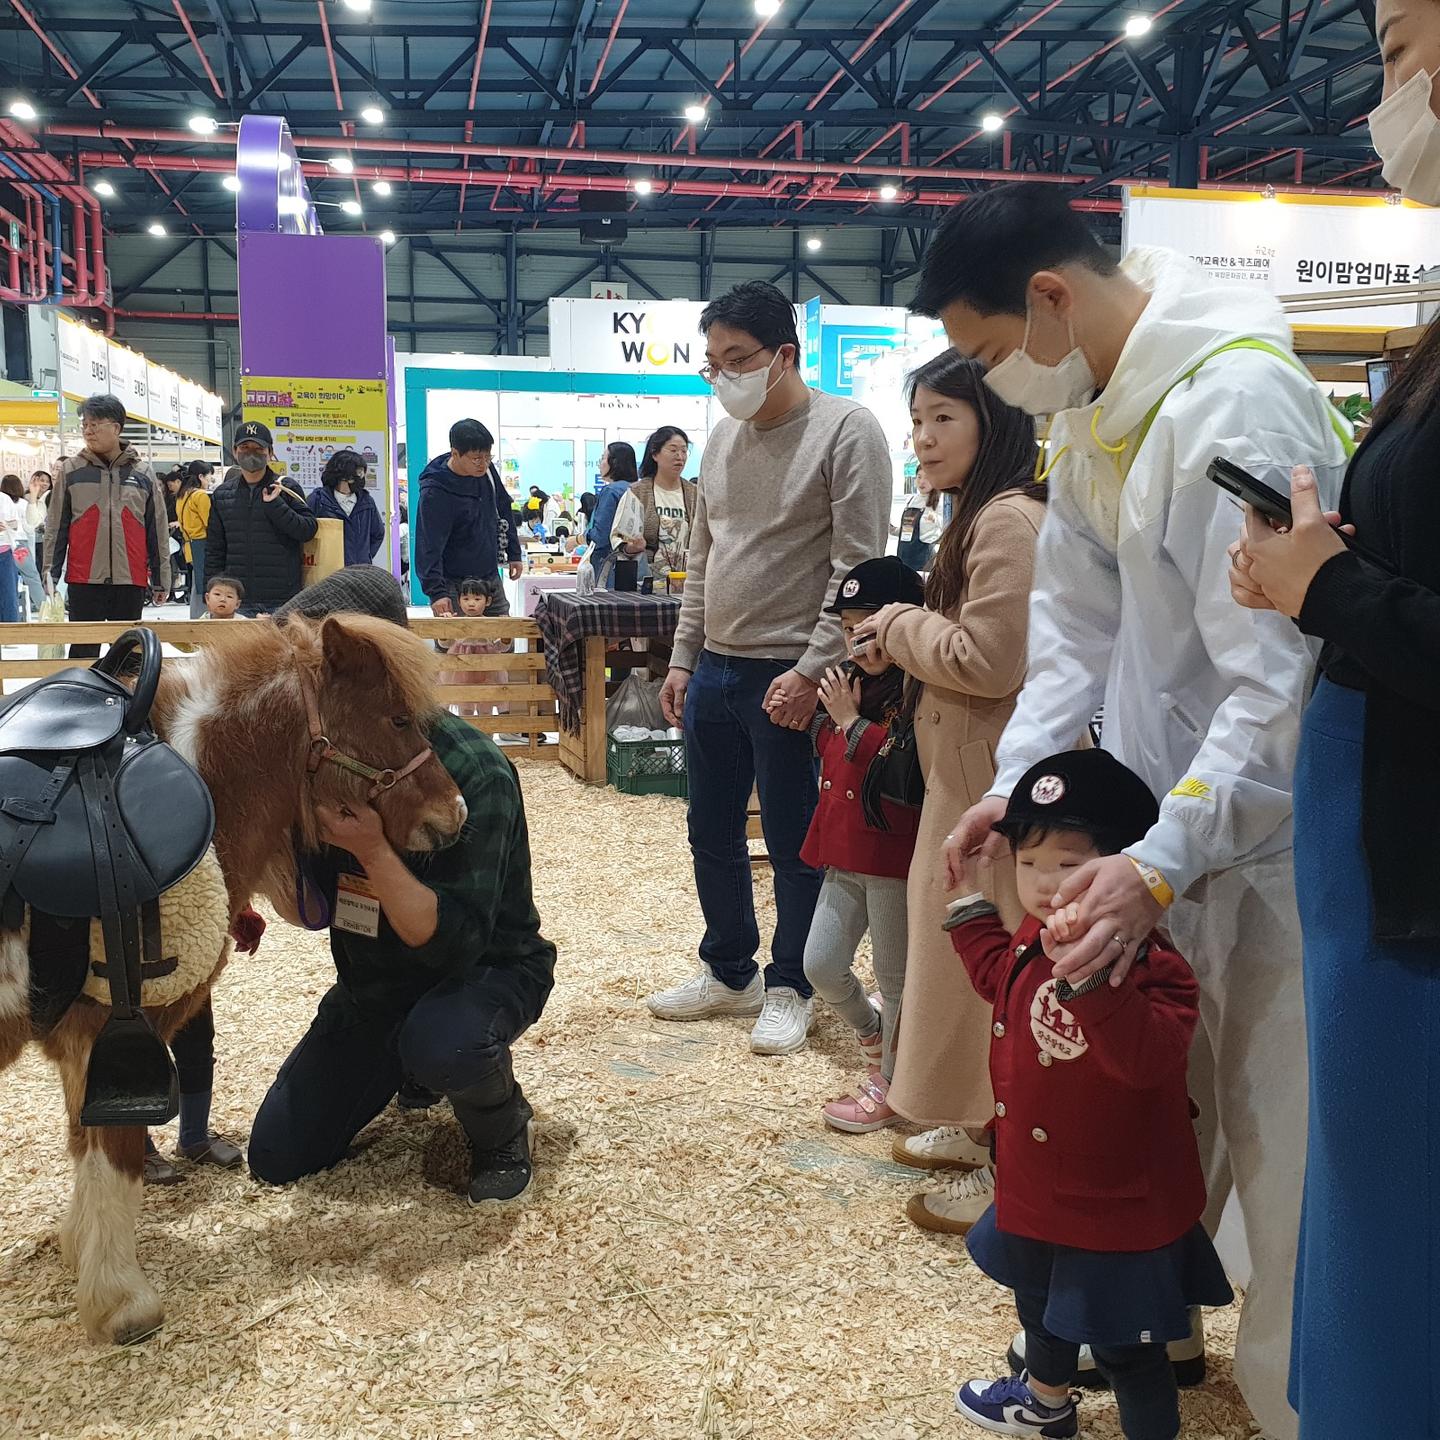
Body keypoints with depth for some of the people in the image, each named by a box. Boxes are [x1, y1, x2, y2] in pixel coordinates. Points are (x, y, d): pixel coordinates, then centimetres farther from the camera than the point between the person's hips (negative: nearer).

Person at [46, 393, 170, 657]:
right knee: (84, 651, 1)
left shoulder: (143, 474, 6)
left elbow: (158, 531, 8)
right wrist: (50, 575, 0)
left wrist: (161, 581, 7)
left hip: (131, 580, 1)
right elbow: (56, 528, 5)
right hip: (84, 580, -1)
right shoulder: (70, 471, 5)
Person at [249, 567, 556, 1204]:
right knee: (277, 1158, 3)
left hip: (487, 968, -6)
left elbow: (455, 945, -32)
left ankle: (501, 1122, -5)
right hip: (371, 979, 6)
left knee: (440, 1043, -40)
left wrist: (372, 849, -43)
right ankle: (402, 1065, 28)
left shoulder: (474, 774, -29)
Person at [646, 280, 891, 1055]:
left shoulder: (846, 430, -10)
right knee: (712, 835, 15)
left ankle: (789, 989, 21)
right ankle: (729, 974, 32)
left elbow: (857, 566, -15)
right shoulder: (723, 438, 12)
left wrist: (811, 671, -19)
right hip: (714, 670, 7)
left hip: (790, 678, -7)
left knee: (794, 845, 4)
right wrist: (683, 658, 14)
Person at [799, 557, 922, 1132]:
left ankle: (891, 1083, 24)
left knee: (895, 976, 8)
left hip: (894, 859, -8)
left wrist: (850, 720, -19)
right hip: (844, 856, 9)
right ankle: (873, 1035, 41)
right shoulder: (853, 681, 10)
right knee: (821, 966, 15)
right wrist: (829, 712, 5)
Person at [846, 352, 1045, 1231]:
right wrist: (901, 636, 5)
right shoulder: (984, 514, 17)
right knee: (967, 954, 18)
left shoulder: (1010, 522, -18)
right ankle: (981, 1126, 32)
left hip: (998, 781, -11)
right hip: (970, 771, 11)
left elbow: (988, 660, -22)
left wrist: (896, 625, -8)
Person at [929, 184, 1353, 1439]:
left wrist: (1163, 863, -27)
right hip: (1170, 805, 8)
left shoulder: (1239, 400, -23)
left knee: (1279, 1132, 3)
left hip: (1276, 820, -8)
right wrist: (1017, 780, -2)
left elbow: (1282, 674, -25)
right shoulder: (1089, 408, 5)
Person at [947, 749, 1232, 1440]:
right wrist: (972, 897, 13)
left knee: (1124, 1345, 10)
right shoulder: (1033, 941, -5)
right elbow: (997, 974, 18)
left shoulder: (1148, 964, -32)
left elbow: (1147, 1054, -49)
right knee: (1040, 1303, 33)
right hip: (1035, 1188, 10)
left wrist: (1089, 970, -61)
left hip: (1119, 1203, -9)